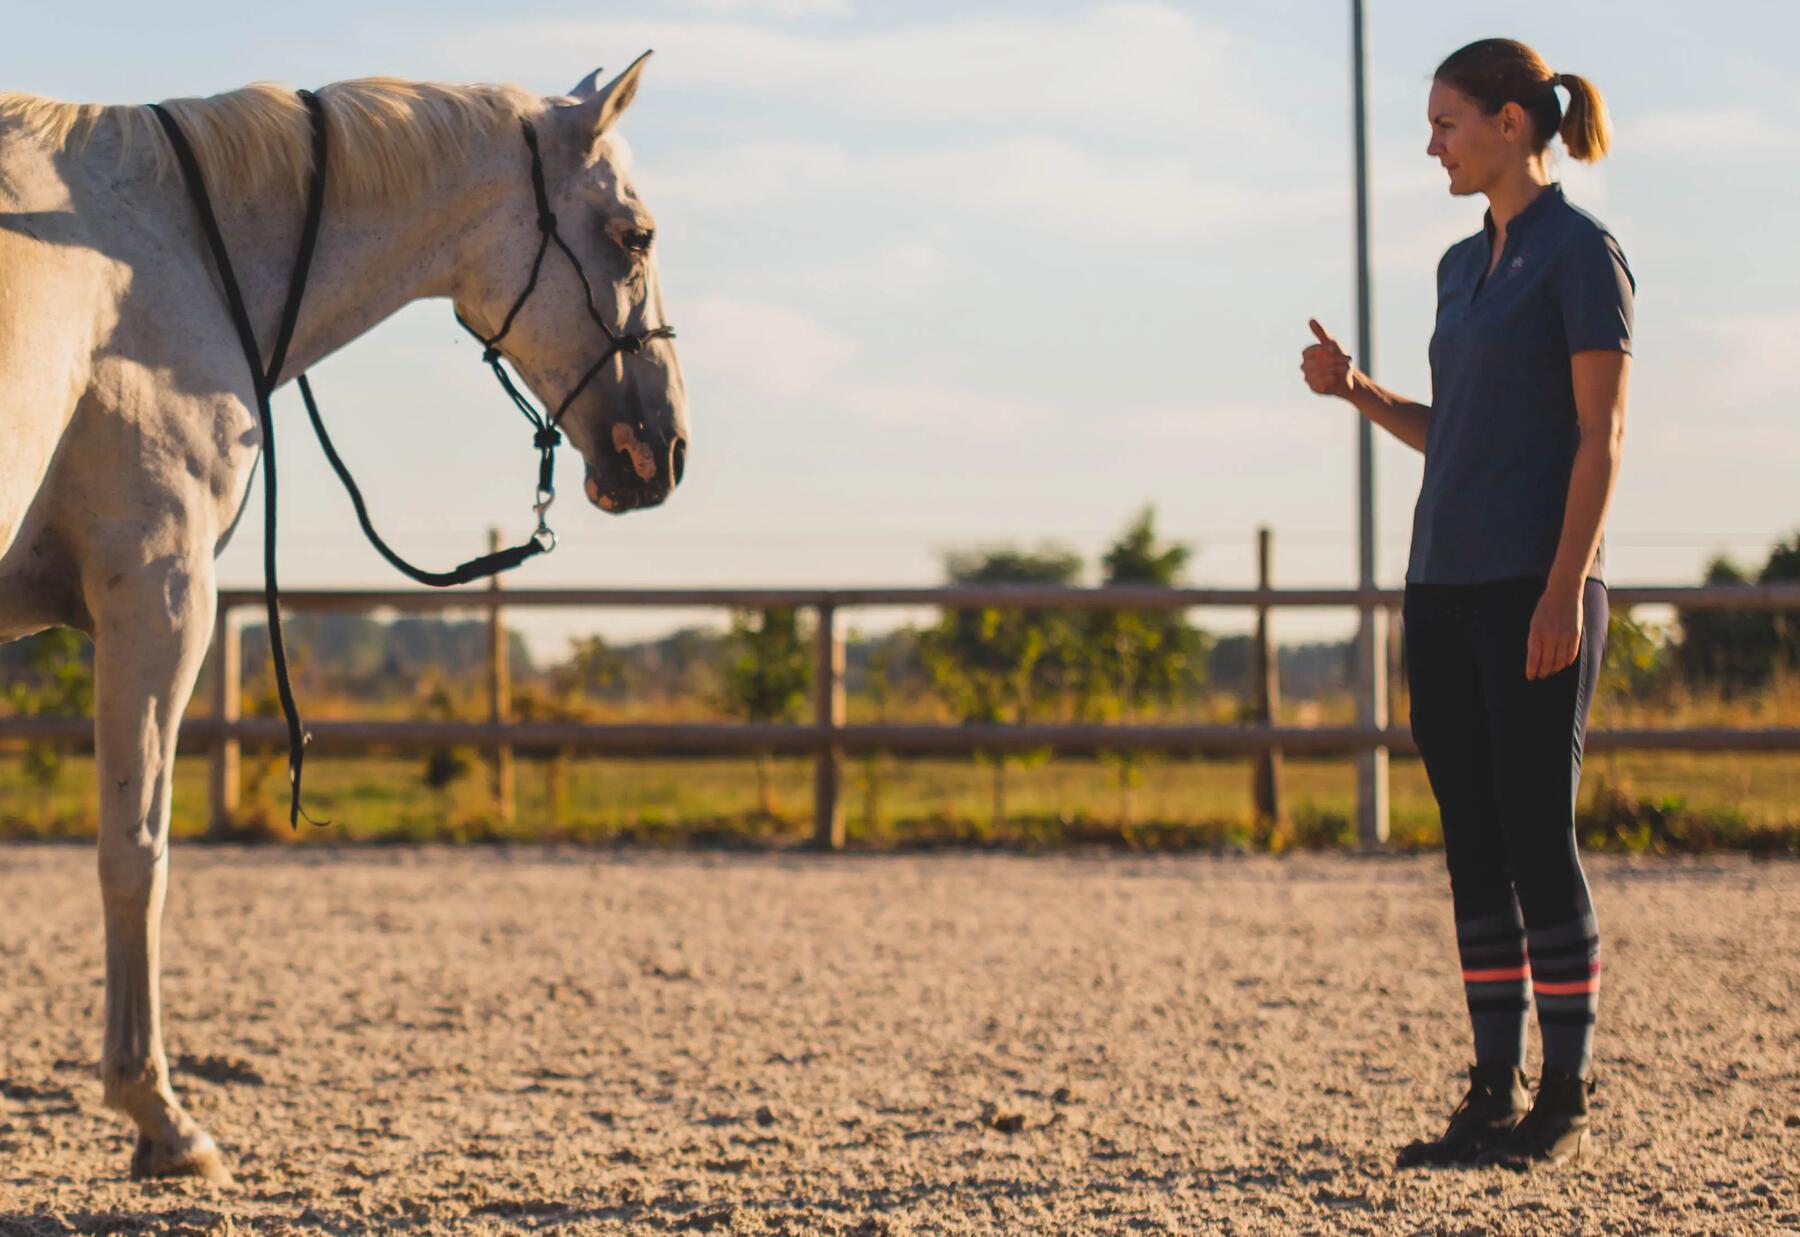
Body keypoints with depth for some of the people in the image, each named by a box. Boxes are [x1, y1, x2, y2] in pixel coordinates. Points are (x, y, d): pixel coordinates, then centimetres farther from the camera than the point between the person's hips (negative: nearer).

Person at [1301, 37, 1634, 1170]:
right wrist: (1358, 391, 5)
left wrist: (1566, 588, -19)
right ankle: (1497, 1094, 11)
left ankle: (1567, 1104, 0)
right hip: (1450, 580, 8)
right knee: (1472, 840, 6)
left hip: (1538, 585, -8)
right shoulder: (1463, 266, 17)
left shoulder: (1584, 252, -7)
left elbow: (1603, 433, -12)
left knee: (1537, 835, -6)